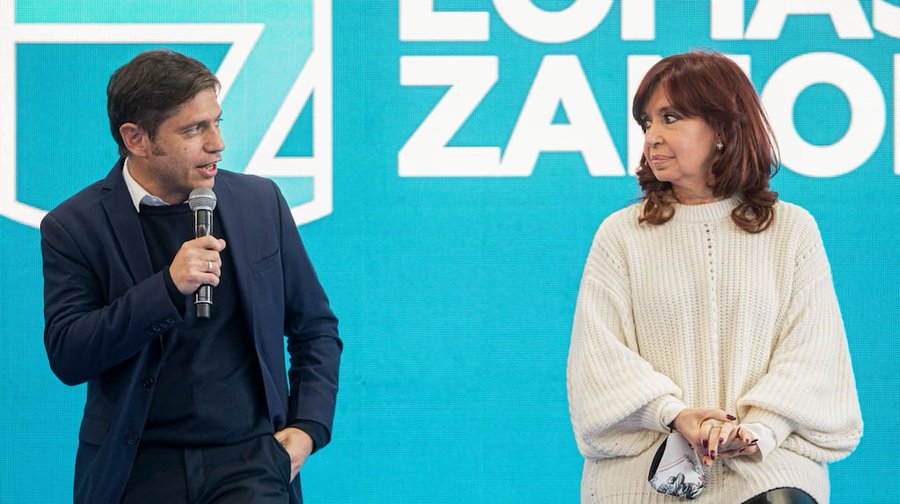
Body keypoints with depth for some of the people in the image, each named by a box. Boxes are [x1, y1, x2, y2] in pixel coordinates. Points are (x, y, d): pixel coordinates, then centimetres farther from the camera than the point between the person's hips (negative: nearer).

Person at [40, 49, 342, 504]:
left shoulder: (260, 202, 7)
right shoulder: (74, 227, -2)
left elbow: (315, 327, 16)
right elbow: (66, 356, -11)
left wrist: (309, 428, 3)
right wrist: (168, 288, -20)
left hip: (249, 462, 1)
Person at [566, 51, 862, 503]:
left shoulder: (792, 230, 11)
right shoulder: (620, 235, 12)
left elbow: (812, 349, 3)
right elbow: (599, 350, 2)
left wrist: (754, 429, -15)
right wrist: (674, 413, -15)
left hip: (767, 457, 0)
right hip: (645, 463, 0)